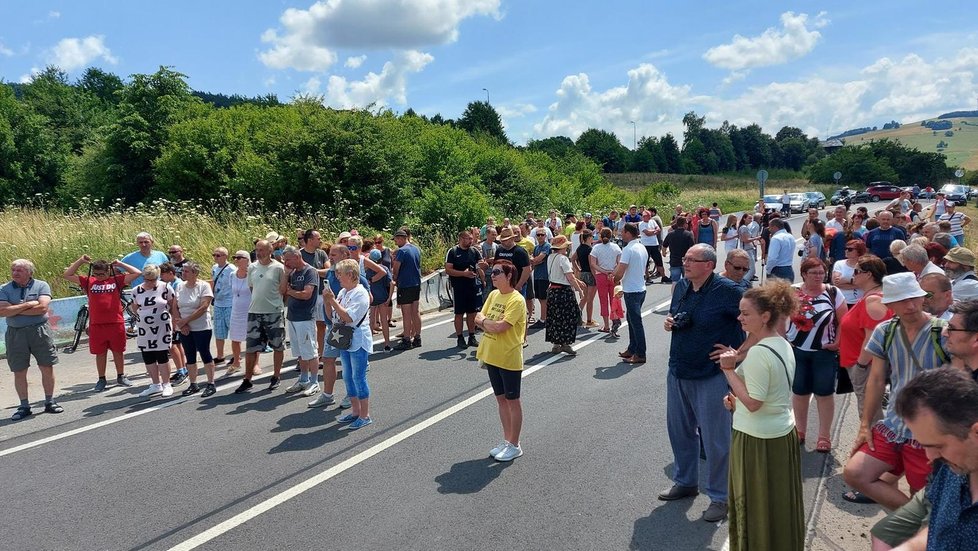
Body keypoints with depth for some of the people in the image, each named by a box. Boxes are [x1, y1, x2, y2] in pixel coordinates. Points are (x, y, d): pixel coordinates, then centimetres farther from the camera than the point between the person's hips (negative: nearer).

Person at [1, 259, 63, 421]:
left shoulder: (41, 285, 0)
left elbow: (42, 308, -15)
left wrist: (14, 309, -10)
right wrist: (27, 305, -15)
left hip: (39, 331, -1)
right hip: (15, 333, 1)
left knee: (47, 367, 3)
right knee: (19, 371, 7)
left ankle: (49, 402, 17)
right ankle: (24, 406, 18)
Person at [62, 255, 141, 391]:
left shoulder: (117, 280, 3)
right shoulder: (88, 281, 8)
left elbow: (137, 273, 0)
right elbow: (67, 275, 12)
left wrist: (120, 264, 3)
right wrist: (80, 261, 6)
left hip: (116, 323, -1)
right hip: (96, 325, 1)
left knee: (118, 351, 11)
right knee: (100, 353, 10)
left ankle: (121, 377, 24)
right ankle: (101, 379, 21)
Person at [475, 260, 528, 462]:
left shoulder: (516, 300, -18)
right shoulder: (493, 295, 7)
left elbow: (499, 326, -26)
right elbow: (478, 319, 6)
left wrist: (484, 321, -8)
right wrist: (491, 324, -13)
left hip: (509, 358, -7)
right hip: (491, 356, 8)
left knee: (512, 401, 6)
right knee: (501, 399, 16)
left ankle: (515, 445, 18)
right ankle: (507, 440, 29)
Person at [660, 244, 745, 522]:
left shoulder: (726, 290, -17)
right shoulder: (681, 287, 5)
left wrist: (737, 351, -14)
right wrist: (669, 322, 0)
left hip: (711, 376, -7)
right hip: (678, 372, 7)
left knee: (715, 439, 2)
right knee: (680, 431, 19)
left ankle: (720, 497, 19)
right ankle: (685, 482, 39)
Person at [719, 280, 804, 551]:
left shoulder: (758, 352, -24)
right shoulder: (784, 345, 6)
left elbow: (753, 403, -23)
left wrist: (729, 369, -19)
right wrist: (738, 400, 10)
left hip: (758, 441, -9)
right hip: (784, 434, 9)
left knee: (757, 508, 7)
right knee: (780, 506, 20)